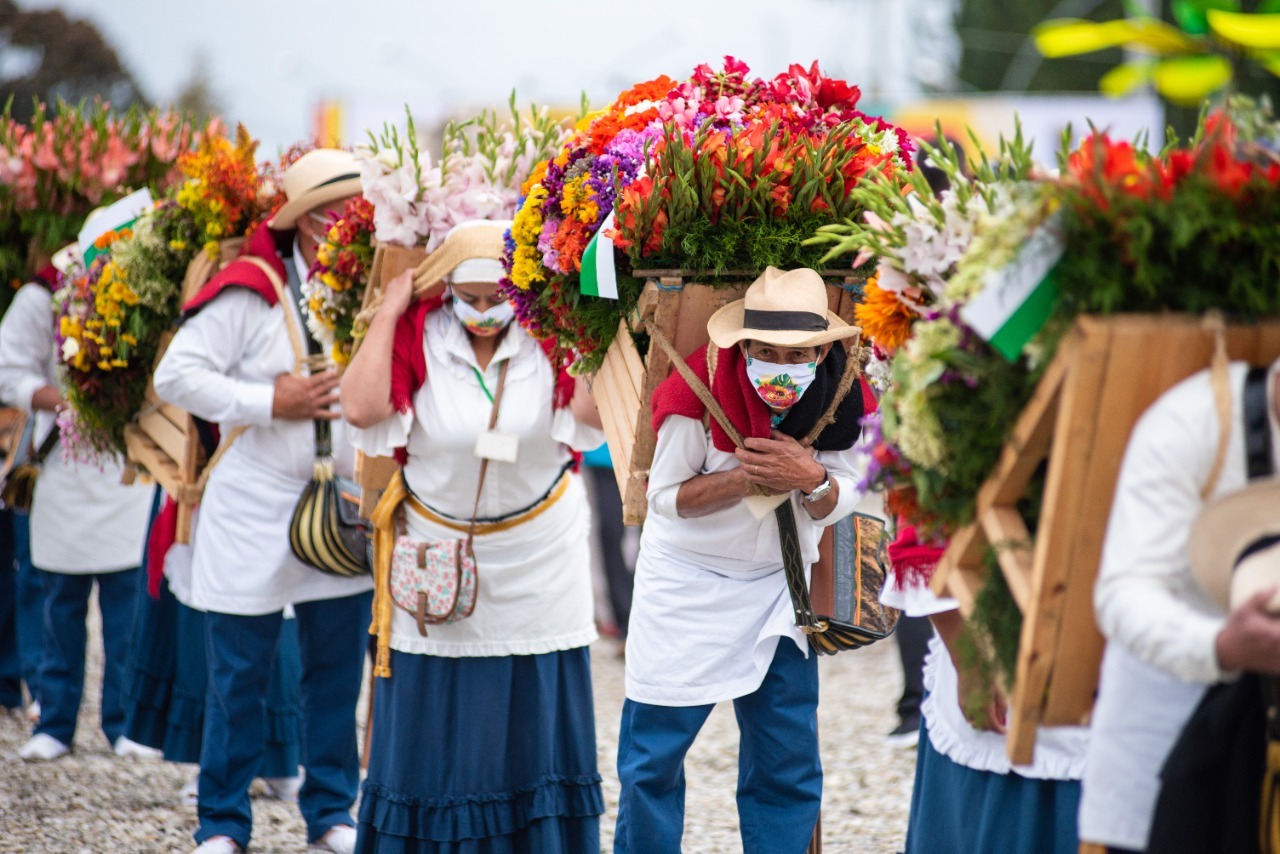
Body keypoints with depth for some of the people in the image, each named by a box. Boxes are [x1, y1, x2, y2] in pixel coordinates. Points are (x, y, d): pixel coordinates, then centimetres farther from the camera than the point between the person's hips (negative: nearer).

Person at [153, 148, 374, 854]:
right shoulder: (251, 292, -10)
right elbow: (176, 375, -12)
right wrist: (271, 403, -17)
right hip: (254, 512, -4)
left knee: (338, 670, 9)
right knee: (239, 676, 2)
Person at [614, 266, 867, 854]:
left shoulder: (840, 398, -10)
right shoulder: (700, 390, -21)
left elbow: (837, 505, -2)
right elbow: (666, 496, -14)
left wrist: (811, 479, -25)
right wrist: (749, 478, -27)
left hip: (779, 585, 3)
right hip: (685, 584, -3)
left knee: (788, 766, 4)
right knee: (653, 758, 0)